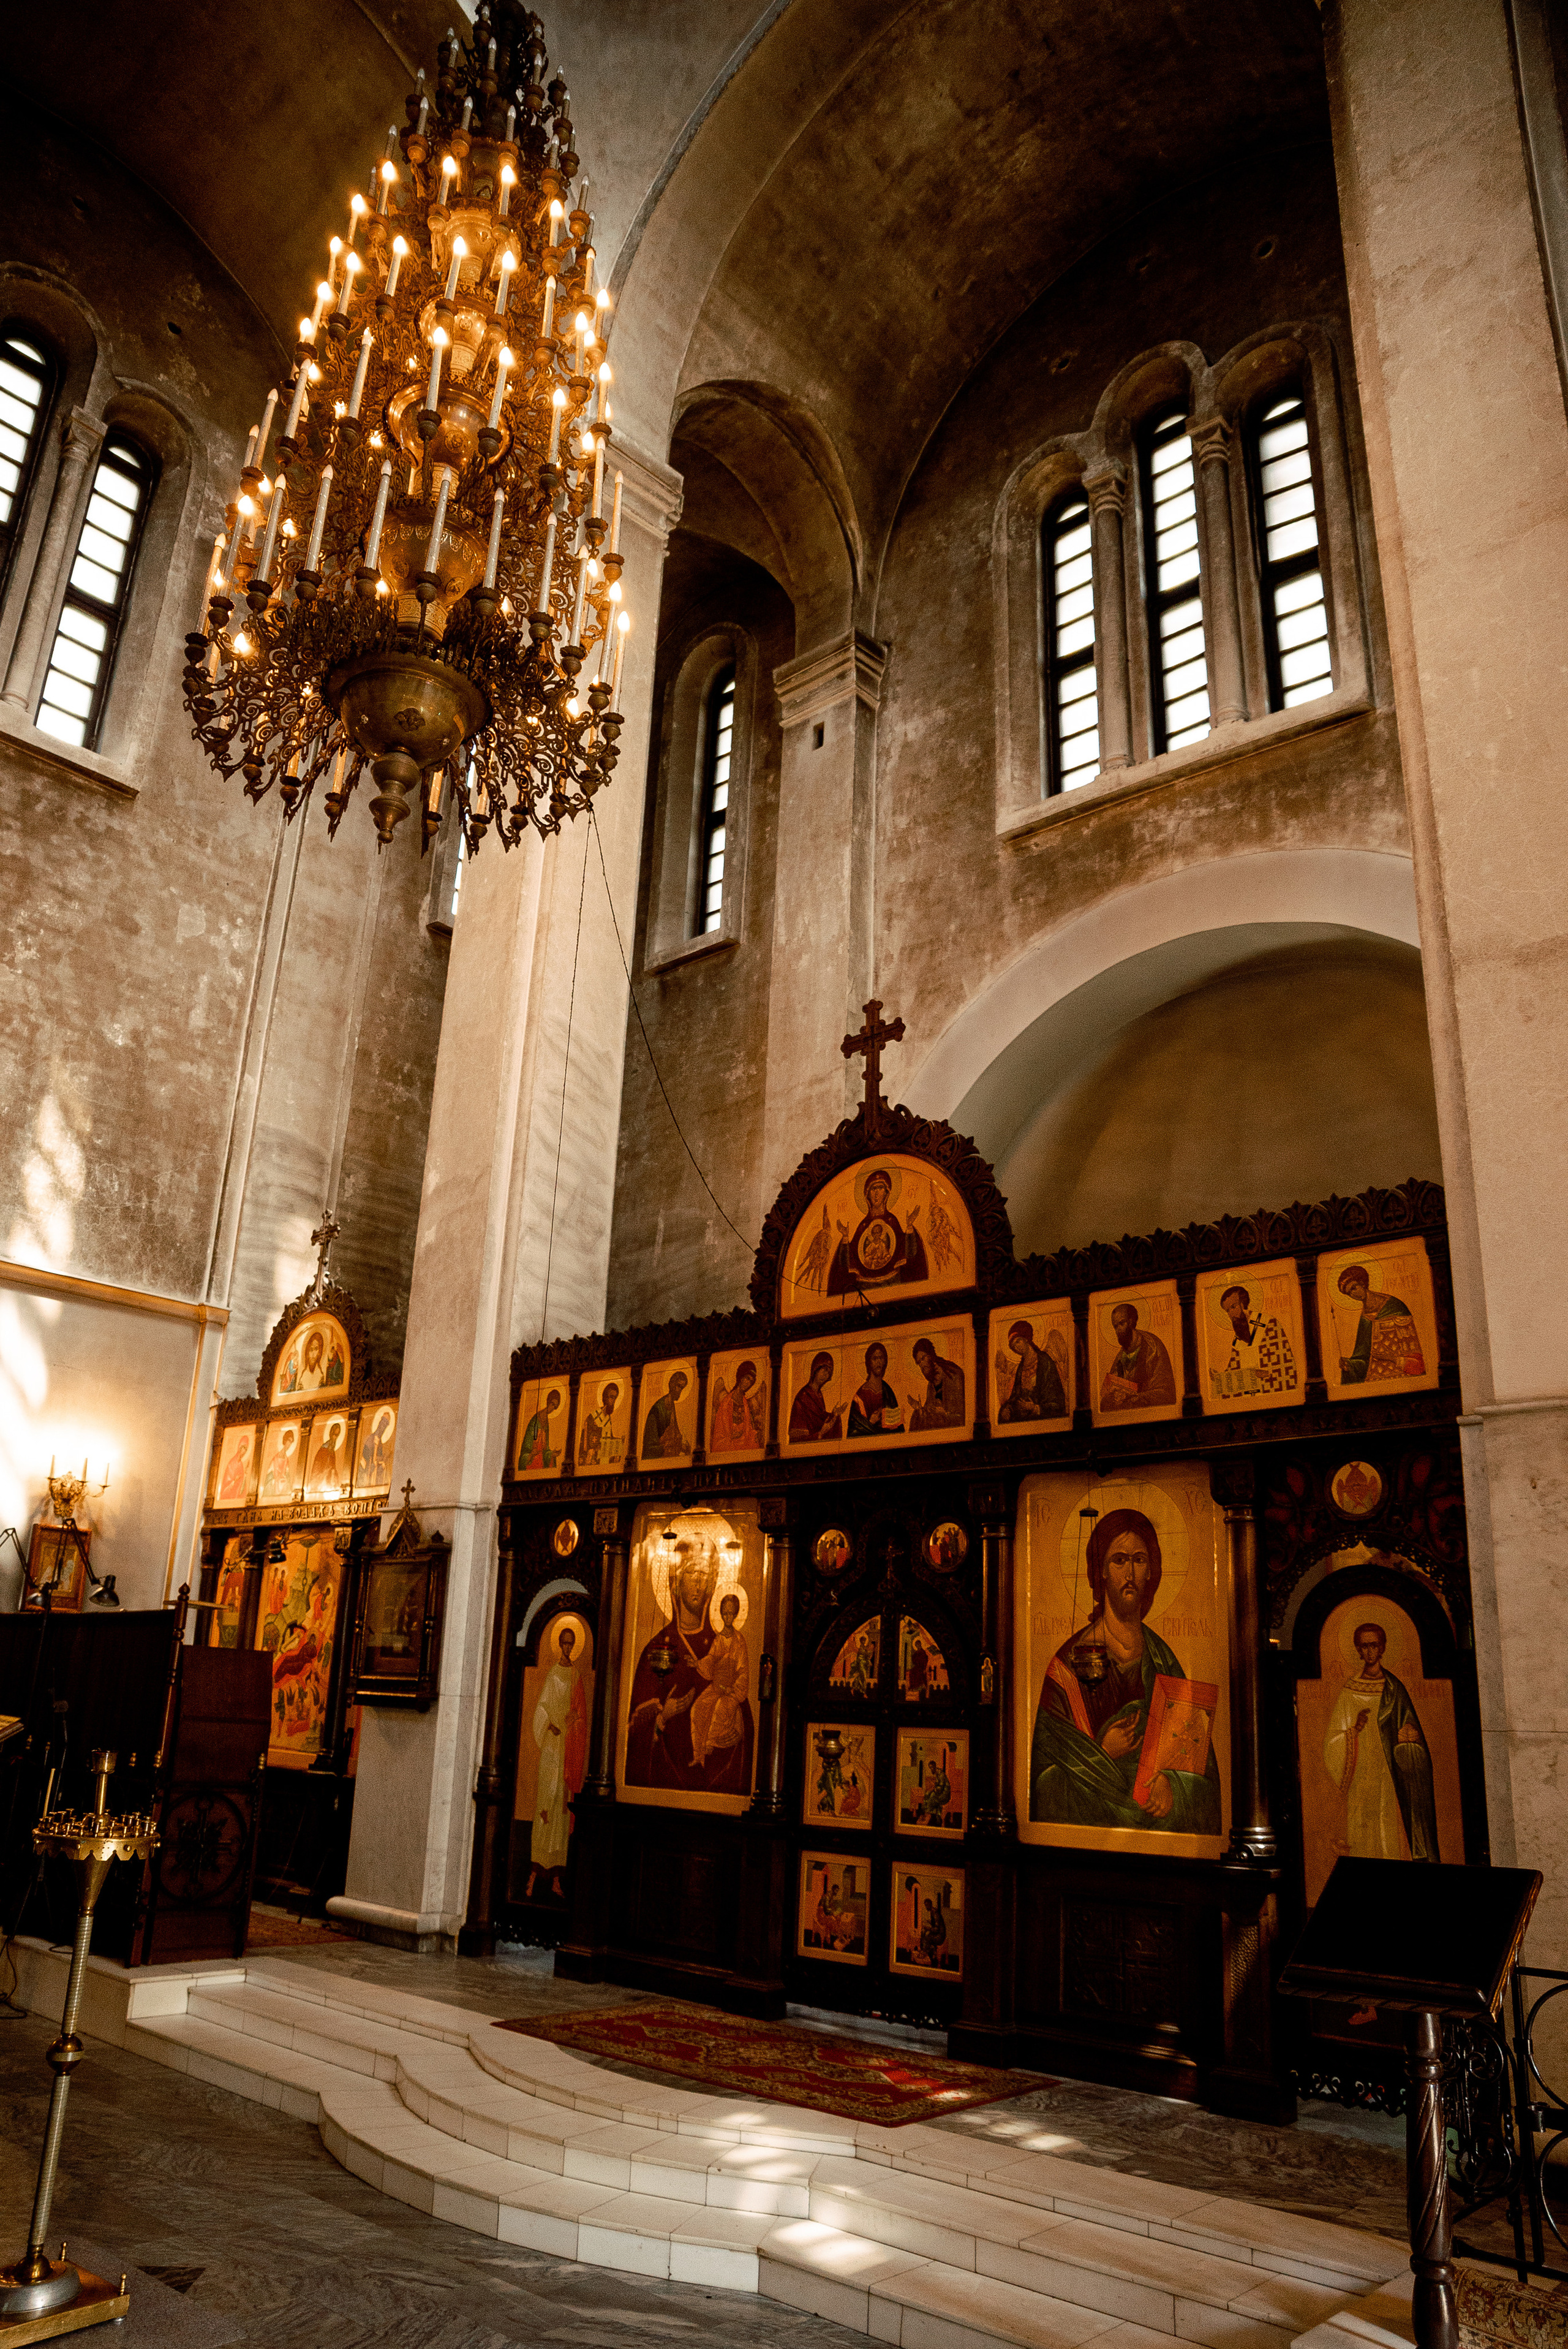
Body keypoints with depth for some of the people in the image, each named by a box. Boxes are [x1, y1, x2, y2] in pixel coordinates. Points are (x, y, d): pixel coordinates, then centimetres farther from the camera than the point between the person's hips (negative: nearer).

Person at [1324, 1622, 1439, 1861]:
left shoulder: (1395, 1689, 7)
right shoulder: (1348, 1693, 6)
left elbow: (1412, 1735, 7)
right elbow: (1333, 1741, 5)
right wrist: (1354, 1730, -13)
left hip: (1390, 1781, 0)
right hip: (1361, 1783, 0)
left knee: (1392, 1845, -5)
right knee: (1364, 1846, -5)